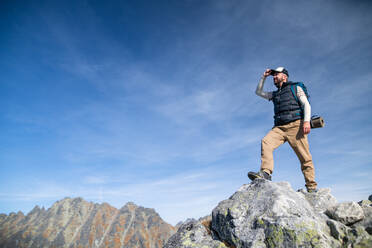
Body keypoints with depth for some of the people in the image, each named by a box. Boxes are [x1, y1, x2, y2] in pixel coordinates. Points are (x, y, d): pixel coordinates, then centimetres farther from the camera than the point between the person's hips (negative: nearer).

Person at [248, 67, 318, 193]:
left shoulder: (296, 87, 14)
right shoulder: (275, 94, 29)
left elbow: (306, 104, 2)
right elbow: (258, 92, 35)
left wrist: (306, 121, -15)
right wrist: (264, 76, 27)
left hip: (295, 125, -4)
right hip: (279, 127, 4)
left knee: (305, 157, -8)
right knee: (265, 142, -24)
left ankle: (311, 188, -2)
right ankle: (265, 173, -35)